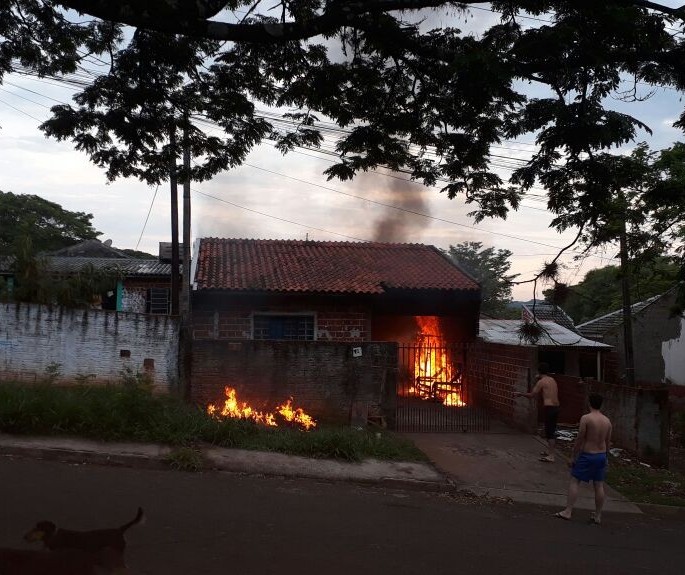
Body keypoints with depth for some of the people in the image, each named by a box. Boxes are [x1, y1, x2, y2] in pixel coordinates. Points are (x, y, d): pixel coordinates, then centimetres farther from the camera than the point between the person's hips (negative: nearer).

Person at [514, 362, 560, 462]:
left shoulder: (541, 381, -8)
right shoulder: (552, 380, 15)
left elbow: (532, 395, -5)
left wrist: (520, 394, 9)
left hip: (549, 408, -8)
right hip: (556, 407, 8)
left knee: (549, 432, -6)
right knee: (552, 431, 18)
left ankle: (551, 456, -6)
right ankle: (550, 451, 30)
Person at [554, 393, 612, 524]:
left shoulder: (586, 418, -15)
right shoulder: (607, 421, 3)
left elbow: (579, 439, -14)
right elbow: (608, 442, 9)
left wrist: (574, 456, -6)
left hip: (587, 455, -6)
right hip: (601, 455, 6)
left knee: (574, 481, 2)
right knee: (599, 486, 10)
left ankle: (567, 511, -1)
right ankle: (597, 516, 17)